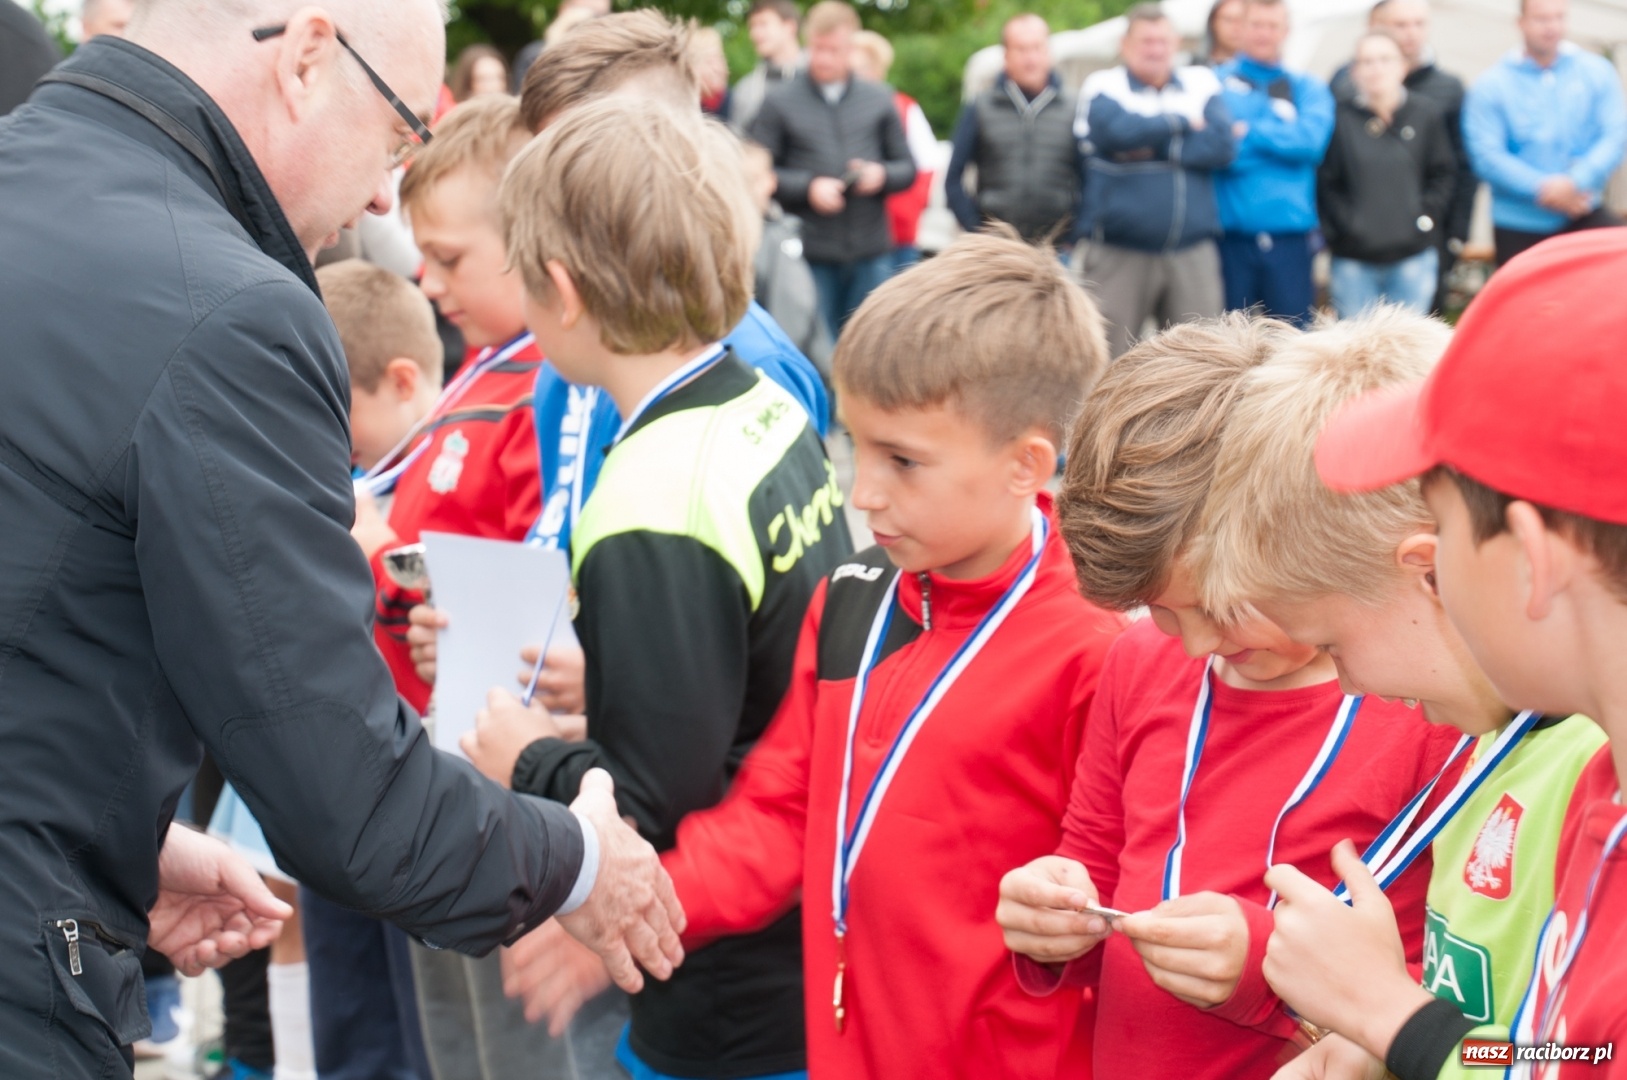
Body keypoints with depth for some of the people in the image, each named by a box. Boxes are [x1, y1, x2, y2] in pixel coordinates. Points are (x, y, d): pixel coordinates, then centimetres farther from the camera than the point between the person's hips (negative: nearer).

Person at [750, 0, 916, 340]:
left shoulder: (879, 100, 11)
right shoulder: (780, 104, 2)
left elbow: (907, 168, 12)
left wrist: (881, 175, -9)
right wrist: (808, 187, -15)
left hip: (872, 252, 2)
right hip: (810, 256, -2)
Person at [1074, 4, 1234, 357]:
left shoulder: (1202, 84, 11)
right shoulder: (1103, 87, 4)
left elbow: (1223, 145, -4)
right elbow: (1116, 130, -17)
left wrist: (1152, 148, -9)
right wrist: (1182, 122, -3)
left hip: (1193, 253, 2)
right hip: (1118, 251, -2)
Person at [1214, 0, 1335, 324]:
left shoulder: (1308, 89, 12)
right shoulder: (1214, 82, 6)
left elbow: (1311, 139, -7)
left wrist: (1247, 133, -6)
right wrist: (1281, 141, -8)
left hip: (1288, 238, 1)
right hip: (1229, 236, -1)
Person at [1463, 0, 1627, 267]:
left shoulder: (1597, 73, 3)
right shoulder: (1490, 86, -3)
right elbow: (1486, 155, -12)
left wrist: (1577, 182, -21)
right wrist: (1542, 189, -22)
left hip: (1584, 215, 1)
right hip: (1520, 226, -1)